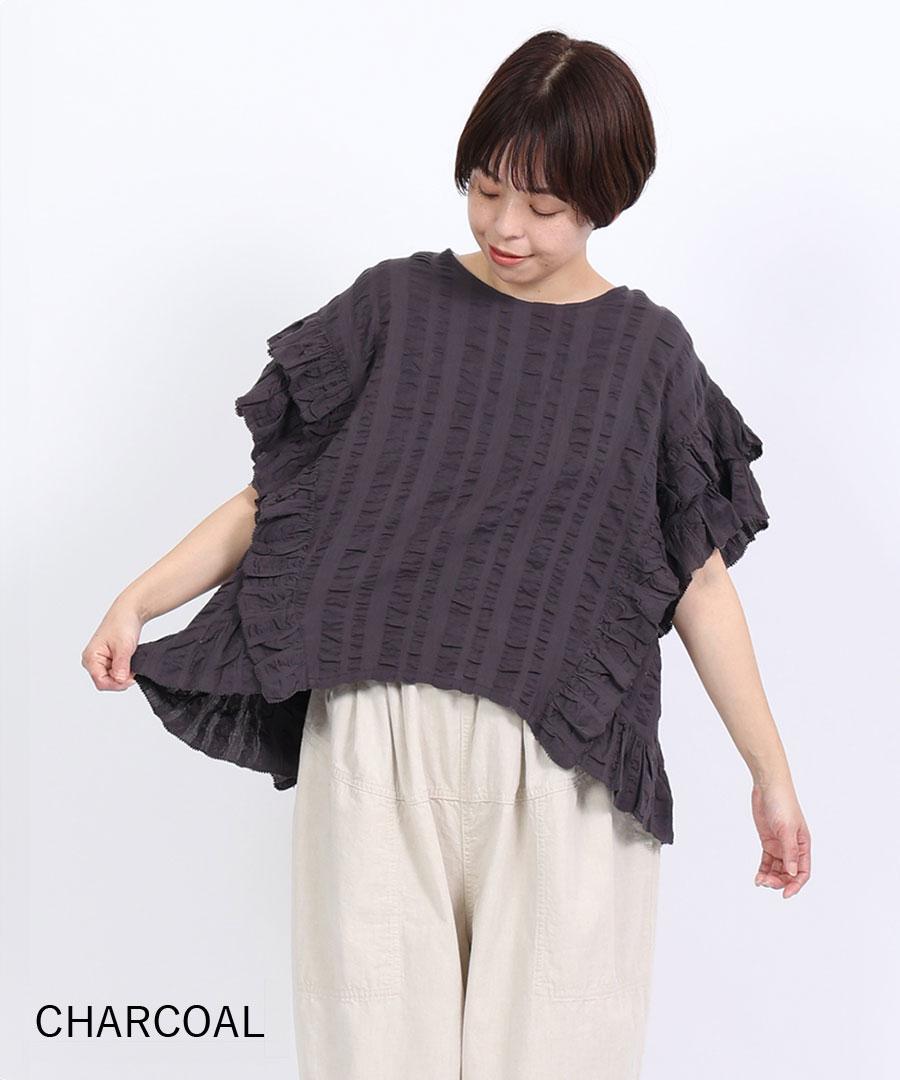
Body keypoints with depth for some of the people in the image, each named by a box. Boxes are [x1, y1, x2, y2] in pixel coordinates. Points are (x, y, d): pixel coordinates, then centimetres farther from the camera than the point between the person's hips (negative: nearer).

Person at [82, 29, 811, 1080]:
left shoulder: (647, 351, 6)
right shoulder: (395, 305, 6)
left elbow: (699, 578, 8)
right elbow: (275, 491, 8)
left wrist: (771, 775, 8)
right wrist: (137, 601, -4)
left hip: (561, 759, 0)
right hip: (379, 738, 1)